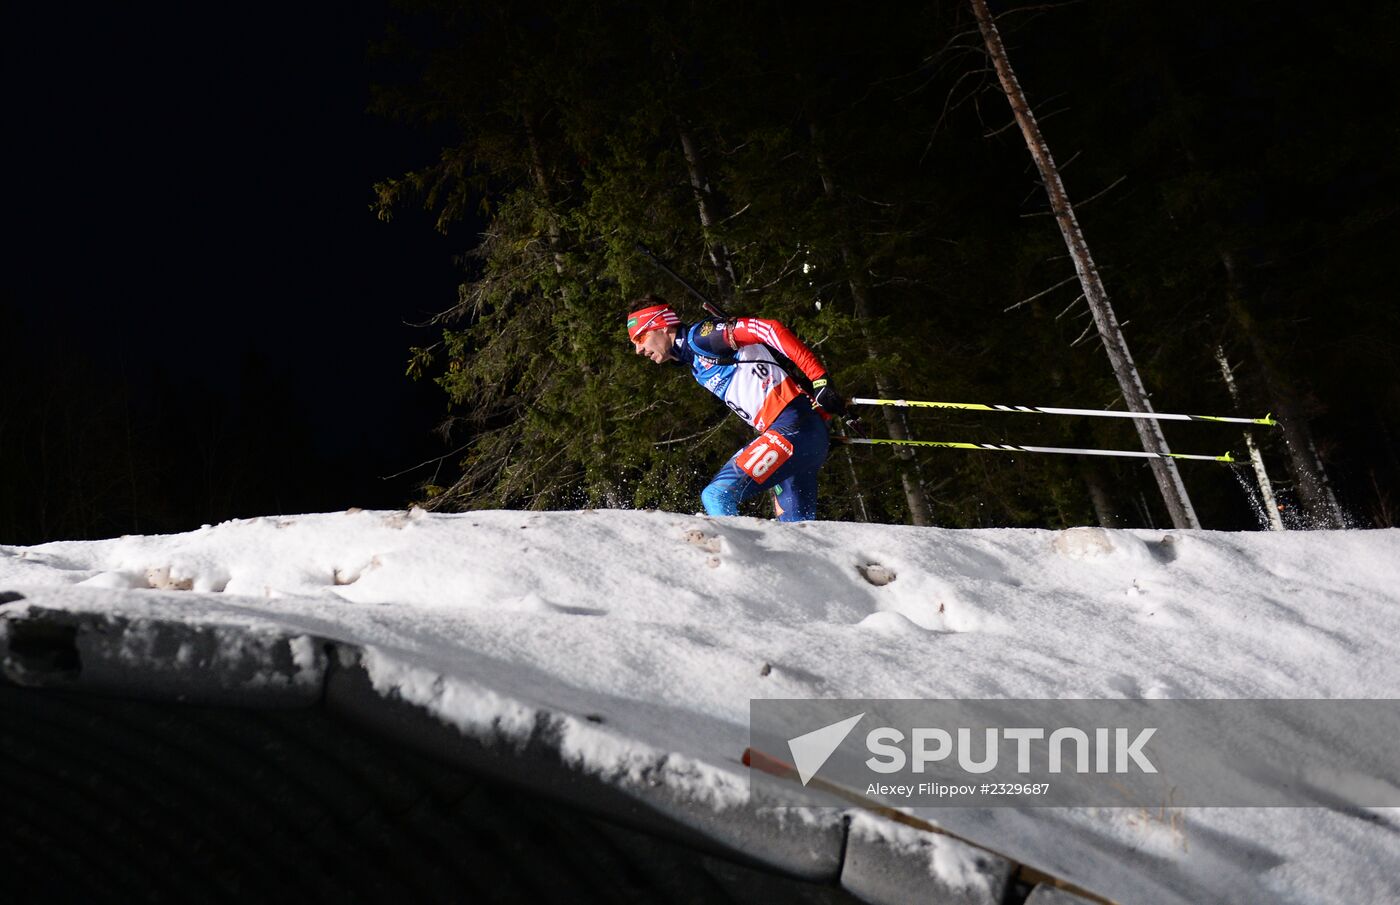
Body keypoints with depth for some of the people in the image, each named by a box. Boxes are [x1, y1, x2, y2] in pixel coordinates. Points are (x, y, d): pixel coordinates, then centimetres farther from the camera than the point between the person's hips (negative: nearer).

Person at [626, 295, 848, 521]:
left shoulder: (699, 335, -3)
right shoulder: (697, 367, 24)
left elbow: (770, 329, -13)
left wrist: (820, 379, -20)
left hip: (793, 423, -10)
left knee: (717, 495, -17)